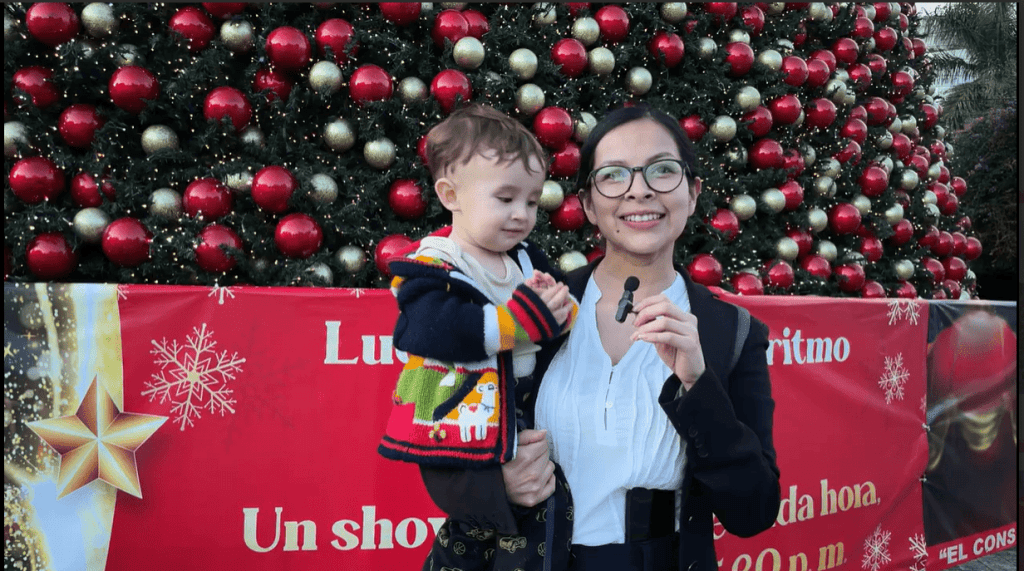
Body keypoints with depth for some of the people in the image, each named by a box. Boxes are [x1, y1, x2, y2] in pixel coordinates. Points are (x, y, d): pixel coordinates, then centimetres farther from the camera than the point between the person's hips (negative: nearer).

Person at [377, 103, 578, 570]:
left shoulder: (526, 259, 11)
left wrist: (559, 307, -14)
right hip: (466, 438, -6)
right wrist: (520, 319, -25)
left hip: (525, 430, 6)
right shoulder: (432, 268, -9)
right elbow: (433, 331, -27)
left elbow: (562, 317, 11)